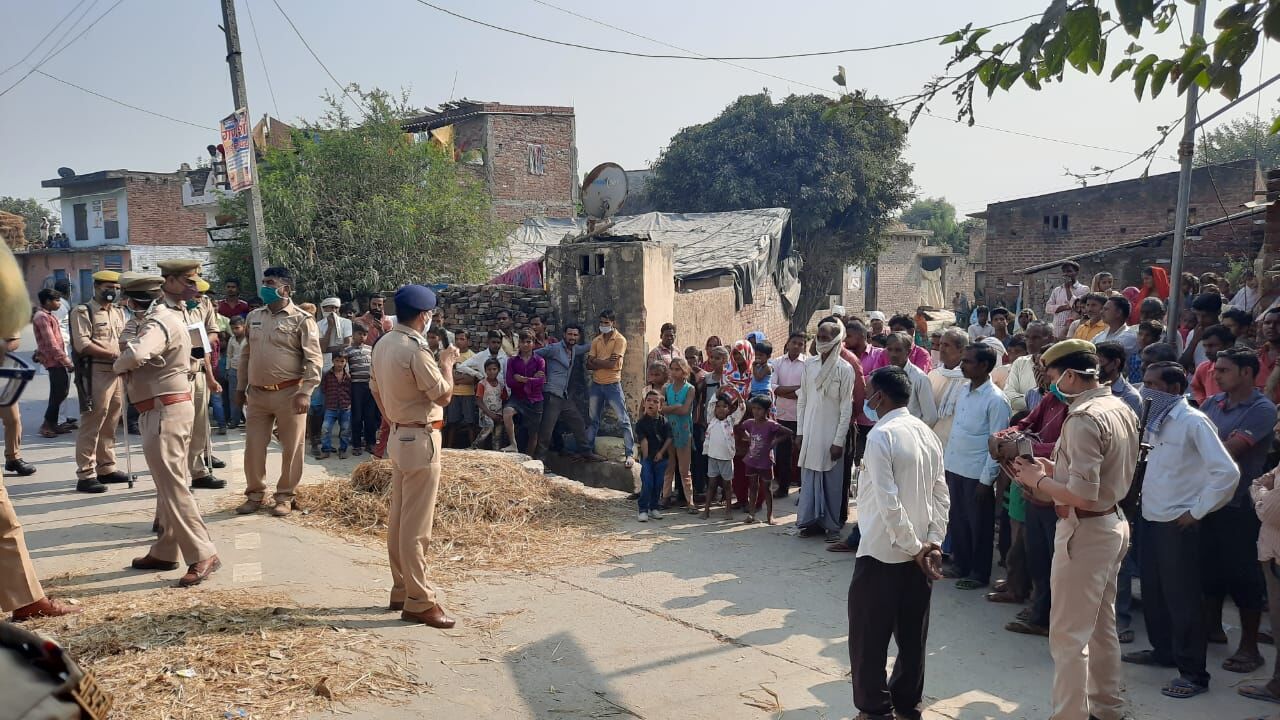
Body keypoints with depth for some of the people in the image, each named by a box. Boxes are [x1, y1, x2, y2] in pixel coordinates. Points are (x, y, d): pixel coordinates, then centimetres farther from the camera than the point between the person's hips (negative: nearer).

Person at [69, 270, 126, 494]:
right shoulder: (82, 311, -4)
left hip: (118, 372, 7)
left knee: (110, 423, 12)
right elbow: (82, 344, -14)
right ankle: (85, 475, -5)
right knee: (91, 424, -7)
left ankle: (106, 468, 21)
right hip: (96, 373, -7)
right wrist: (113, 355, -18)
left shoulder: (119, 312, 19)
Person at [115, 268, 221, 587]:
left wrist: (118, 364, -13)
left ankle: (203, 555, -8)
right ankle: (165, 551, 25)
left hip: (163, 411, -10)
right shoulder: (174, 313, 12)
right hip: (175, 406, 10)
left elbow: (135, 355, -36)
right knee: (169, 483, 15)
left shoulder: (160, 320, -18)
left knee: (172, 485, -9)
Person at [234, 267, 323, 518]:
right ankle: (255, 494, 24)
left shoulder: (302, 320, -8)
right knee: (253, 447, 9)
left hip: (289, 394, -5)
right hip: (257, 393, 5)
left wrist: (306, 392, -19)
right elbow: (246, 354, 18)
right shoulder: (254, 317, 10)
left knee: (291, 448, 4)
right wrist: (241, 386, 16)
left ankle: (284, 496, 18)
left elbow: (313, 359, -12)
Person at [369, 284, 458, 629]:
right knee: (417, 525, -4)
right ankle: (418, 602, 2)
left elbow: (375, 387, 16)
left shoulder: (383, 344, 7)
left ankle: (401, 590, 25)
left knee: (398, 518, 15)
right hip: (421, 440, -10)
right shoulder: (415, 350, -21)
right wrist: (447, 362, -3)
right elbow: (443, 394, -18)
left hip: (399, 436, 10)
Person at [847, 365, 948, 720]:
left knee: (869, 637, 6)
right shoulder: (927, 434, 6)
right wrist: (932, 543, 2)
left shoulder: (881, 435, -17)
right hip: (918, 552, 7)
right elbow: (941, 495, 6)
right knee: (912, 635, 16)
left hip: (882, 554, -7)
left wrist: (914, 547, -13)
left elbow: (888, 502, -21)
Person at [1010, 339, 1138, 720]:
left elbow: (1082, 495, -27)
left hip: (1085, 531, -10)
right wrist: (1054, 467, 9)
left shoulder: (1083, 419, -23)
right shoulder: (1121, 408, 7)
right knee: (1102, 624, 22)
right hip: (1114, 523, 10)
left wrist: (1038, 479, -13)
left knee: (1069, 635, -1)